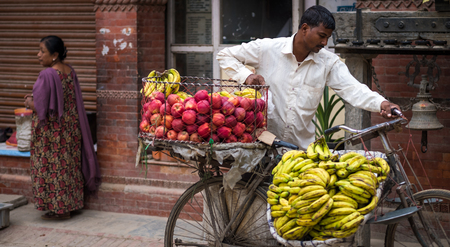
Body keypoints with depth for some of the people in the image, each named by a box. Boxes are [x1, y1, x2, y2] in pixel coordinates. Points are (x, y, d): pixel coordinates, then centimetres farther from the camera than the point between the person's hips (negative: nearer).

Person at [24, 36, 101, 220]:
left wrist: (29, 102, 3)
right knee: (68, 164, 15)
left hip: (50, 131, -8)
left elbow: (40, 107, -21)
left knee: (52, 167, 3)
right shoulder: (70, 71, 3)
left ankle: (58, 208, 11)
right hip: (70, 127, 8)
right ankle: (70, 204, 25)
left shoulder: (47, 75, -22)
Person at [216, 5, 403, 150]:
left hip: (303, 145, 3)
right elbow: (225, 55, 3)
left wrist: (381, 104, -29)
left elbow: (352, 89, -11)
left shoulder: (328, 63, 1)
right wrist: (246, 76, -14)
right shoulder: (267, 49, -5)